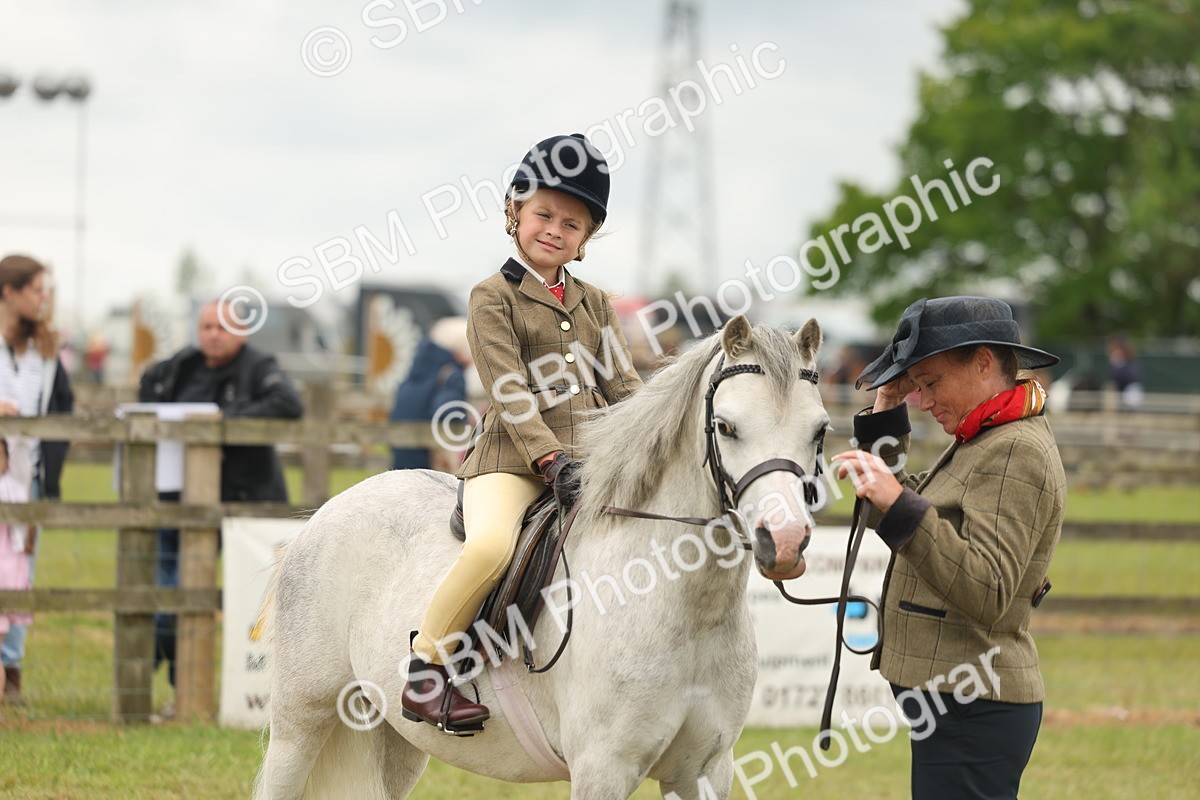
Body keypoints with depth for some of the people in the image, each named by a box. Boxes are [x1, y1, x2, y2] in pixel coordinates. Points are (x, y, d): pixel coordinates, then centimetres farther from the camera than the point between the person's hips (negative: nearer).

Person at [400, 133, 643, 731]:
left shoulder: (593, 303, 19)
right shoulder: (493, 297, 1)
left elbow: (622, 383, 14)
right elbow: (509, 394, -10)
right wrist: (551, 460, -22)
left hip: (592, 457, 6)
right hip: (513, 458, -6)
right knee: (491, 545, -34)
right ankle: (425, 667, -17)